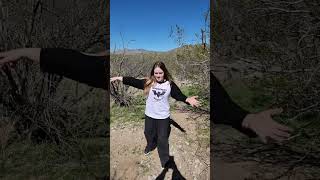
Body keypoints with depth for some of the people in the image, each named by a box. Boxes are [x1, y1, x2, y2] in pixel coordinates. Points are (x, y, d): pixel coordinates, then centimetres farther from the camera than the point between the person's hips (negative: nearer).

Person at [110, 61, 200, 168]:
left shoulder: (170, 84, -11)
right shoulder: (148, 83, -9)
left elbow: (179, 95, -13)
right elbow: (133, 81, -10)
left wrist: (188, 100, -32)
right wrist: (119, 78, -16)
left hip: (163, 116, -2)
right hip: (149, 115, 3)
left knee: (163, 138, 7)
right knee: (149, 133, 24)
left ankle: (165, 159, 28)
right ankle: (151, 146, 56)